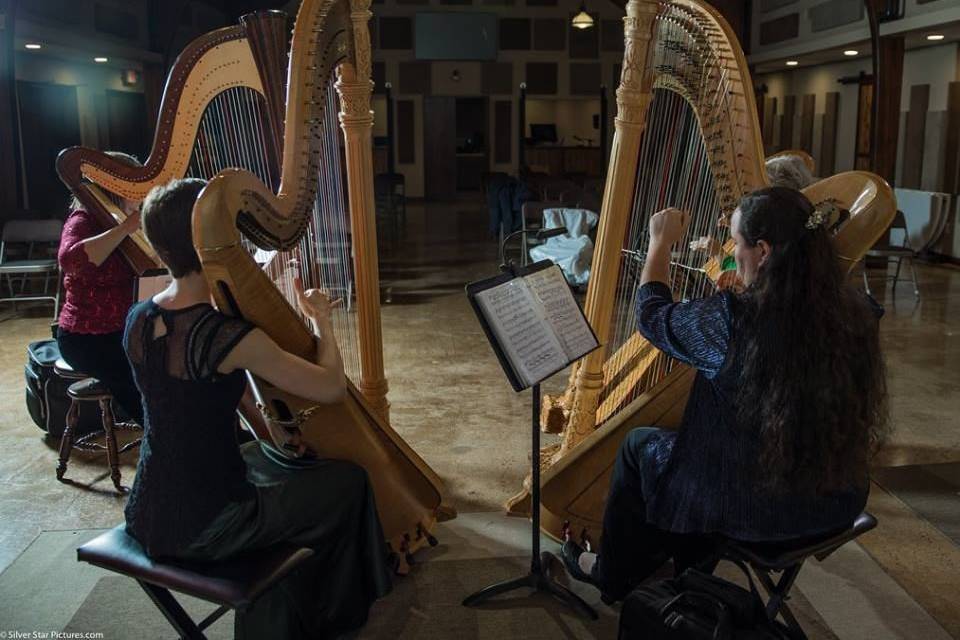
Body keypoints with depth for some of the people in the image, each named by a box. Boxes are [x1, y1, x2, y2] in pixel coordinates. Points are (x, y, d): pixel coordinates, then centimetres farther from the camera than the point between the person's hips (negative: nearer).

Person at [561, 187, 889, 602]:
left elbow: (652, 316, -7)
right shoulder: (853, 314, -11)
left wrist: (661, 244, 7)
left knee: (640, 444, 20)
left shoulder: (733, 319, -27)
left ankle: (614, 575, 40)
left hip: (753, 506, -6)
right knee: (694, 429, 31)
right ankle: (688, 560, 48)